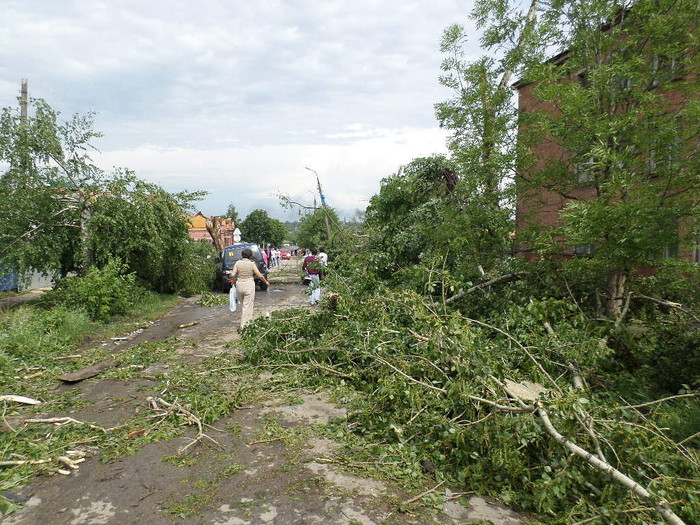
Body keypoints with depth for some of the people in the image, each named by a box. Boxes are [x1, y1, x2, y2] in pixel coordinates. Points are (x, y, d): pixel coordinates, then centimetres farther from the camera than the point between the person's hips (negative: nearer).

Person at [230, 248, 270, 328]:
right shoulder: (252, 264, -6)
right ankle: (244, 325, 3)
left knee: (243, 304, 20)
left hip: (239, 285, 4)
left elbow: (232, 275, -6)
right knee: (247, 306, 2)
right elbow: (260, 275, -6)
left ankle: (245, 321, 25)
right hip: (249, 285, -4)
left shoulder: (238, 263, 1)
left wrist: (235, 280, 15)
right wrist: (266, 281, 10)